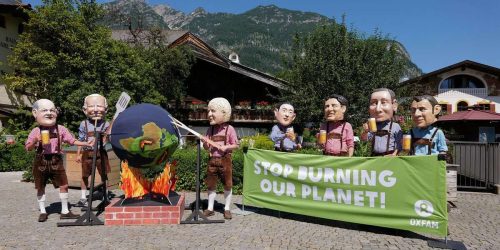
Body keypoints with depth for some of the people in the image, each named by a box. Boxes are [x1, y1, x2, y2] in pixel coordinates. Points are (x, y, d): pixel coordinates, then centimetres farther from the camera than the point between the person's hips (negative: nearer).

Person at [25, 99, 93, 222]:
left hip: (56, 160, 1)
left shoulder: (60, 129, 3)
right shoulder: (36, 131, 0)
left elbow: (72, 141, 5)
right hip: (41, 161, -1)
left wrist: (85, 143, -5)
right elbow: (28, 148, 0)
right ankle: (42, 212, 22)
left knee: (63, 185, -1)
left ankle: (65, 211, 11)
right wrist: (35, 141, -19)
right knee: (40, 187, 7)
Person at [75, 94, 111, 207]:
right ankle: (83, 198, 22)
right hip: (87, 153, 1)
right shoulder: (84, 124, 2)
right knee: (84, 176, 9)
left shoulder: (106, 124, 0)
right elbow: (80, 140, 5)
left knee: (104, 175, 5)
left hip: (101, 153, -1)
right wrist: (78, 154, 3)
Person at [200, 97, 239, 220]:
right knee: (211, 185, 10)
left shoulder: (229, 129, -7)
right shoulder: (210, 129, 5)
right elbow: (206, 148, 7)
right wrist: (204, 143, -14)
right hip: (212, 160, 4)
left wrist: (226, 147, -21)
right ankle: (210, 208, 22)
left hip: (225, 160, -4)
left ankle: (227, 209, 19)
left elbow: (236, 145, -4)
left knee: (227, 185, 6)